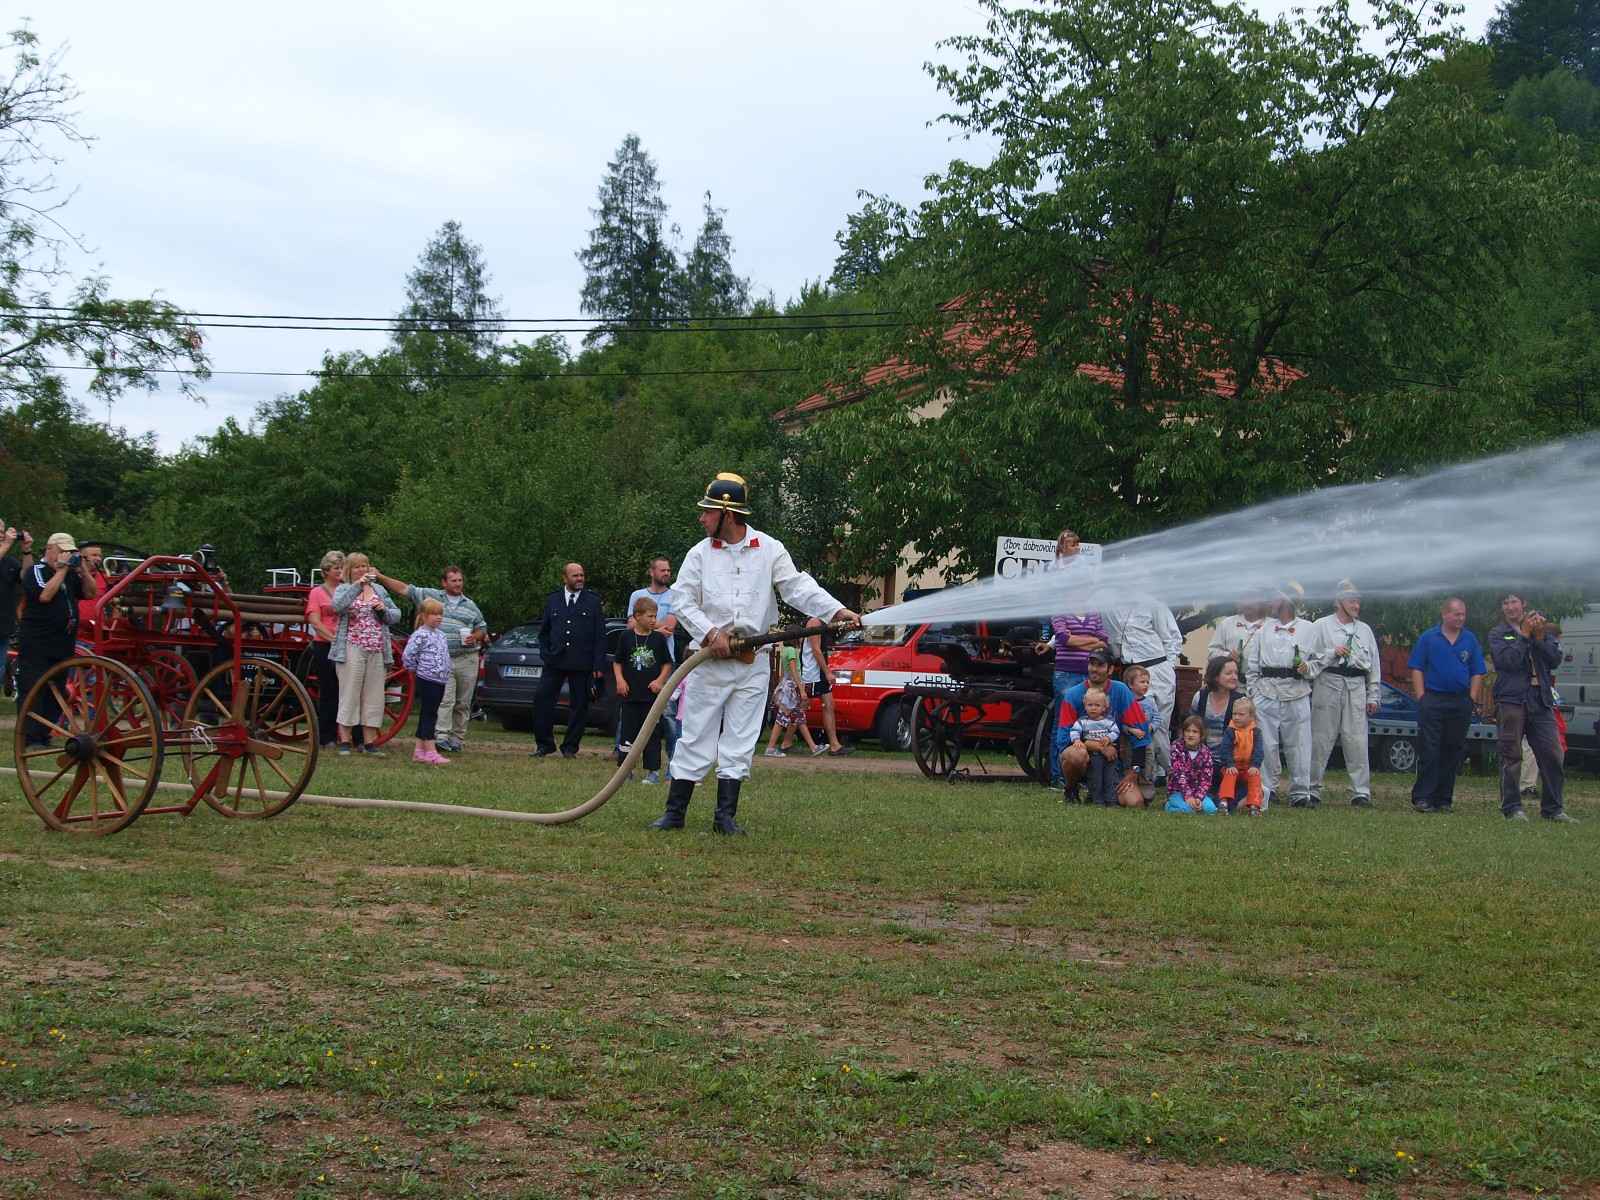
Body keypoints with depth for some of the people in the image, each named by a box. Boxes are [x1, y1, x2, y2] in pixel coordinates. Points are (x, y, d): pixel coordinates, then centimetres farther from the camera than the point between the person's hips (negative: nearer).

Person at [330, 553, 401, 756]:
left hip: (377, 651, 4)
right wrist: (358, 585, -24)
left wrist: (384, 610, -4)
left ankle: (369, 742, 9)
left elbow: (396, 615, 16)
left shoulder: (379, 589, 17)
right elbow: (338, 605, -18)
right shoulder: (343, 589, 5)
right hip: (352, 650, -4)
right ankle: (344, 741, 0)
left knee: (373, 696, 4)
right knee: (349, 694, -4)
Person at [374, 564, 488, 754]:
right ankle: (442, 737, -17)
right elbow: (404, 589, 7)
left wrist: (475, 637, -3)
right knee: (445, 699, -14)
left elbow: (482, 628, 20)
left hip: (467, 659, 3)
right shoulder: (431, 596, 7)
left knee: (463, 703, 6)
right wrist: (380, 577, 3)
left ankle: (458, 739, 14)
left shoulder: (470, 606, 13)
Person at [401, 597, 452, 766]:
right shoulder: (420, 635, -13)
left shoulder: (441, 635, 14)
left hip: (440, 681, 8)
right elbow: (407, 655, -17)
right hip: (427, 681, -8)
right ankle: (431, 752, -8)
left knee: (427, 716, 12)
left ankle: (419, 751, 17)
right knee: (428, 715, -7)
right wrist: (416, 669, -6)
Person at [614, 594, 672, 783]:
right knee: (628, 731, 5)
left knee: (652, 734, 0)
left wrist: (660, 680, -5)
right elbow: (618, 662, 10)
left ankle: (653, 770, 5)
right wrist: (620, 679, -4)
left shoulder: (659, 638, 2)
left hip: (652, 694, -1)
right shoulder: (627, 637, 3)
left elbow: (667, 664, 8)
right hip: (630, 694, 1)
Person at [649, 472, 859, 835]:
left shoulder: (769, 549, 1)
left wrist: (837, 611, -20)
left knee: (739, 741, 3)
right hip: (709, 658, 0)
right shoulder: (700, 554, 3)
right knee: (695, 736, 1)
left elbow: (798, 586, -6)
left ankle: (726, 815, 9)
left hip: (753, 662, 0)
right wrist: (711, 634, -13)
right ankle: (675, 812, 6)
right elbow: (682, 601, 1)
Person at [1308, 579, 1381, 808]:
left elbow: (1374, 665, 18)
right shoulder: (1321, 626, 6)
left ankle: (1361, 792, -1)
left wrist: (1373, 696, 13)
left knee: (1357, 741, -3)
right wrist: (1333, 653, -13)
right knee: (1321, 739, -2)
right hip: (1328, 684, -3)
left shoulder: (1364, 630, 18)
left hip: (1356, 688, 3)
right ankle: (1312, 790, 4)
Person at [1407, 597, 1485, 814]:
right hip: (1432, 700, -3)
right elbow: (1416, 669, 1)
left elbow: (1477, 674, 10)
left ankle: (1444, 799, 12)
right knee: (1428, 751, -6)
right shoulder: (1428, 638, 2)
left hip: (1461, 703, 3)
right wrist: (1421, 698, -6)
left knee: (1453, 753, 6)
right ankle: (1422, 798, -4)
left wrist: (1472, 699, 1)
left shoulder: (1470, 640, 9)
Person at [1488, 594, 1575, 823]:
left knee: (1552, 755, 0)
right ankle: (1511, 808, 2)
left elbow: (1556, 659, 3)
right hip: (1511, 700, -3)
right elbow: (1507, 660, -11)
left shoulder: (1543, 630, 16)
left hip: (1541, 701, 3)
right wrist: (1524, 636, -8)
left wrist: (1540, 638, -8)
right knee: (1511, 757, -3)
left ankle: (1553, 808, 8)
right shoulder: (1497, 634, 7)